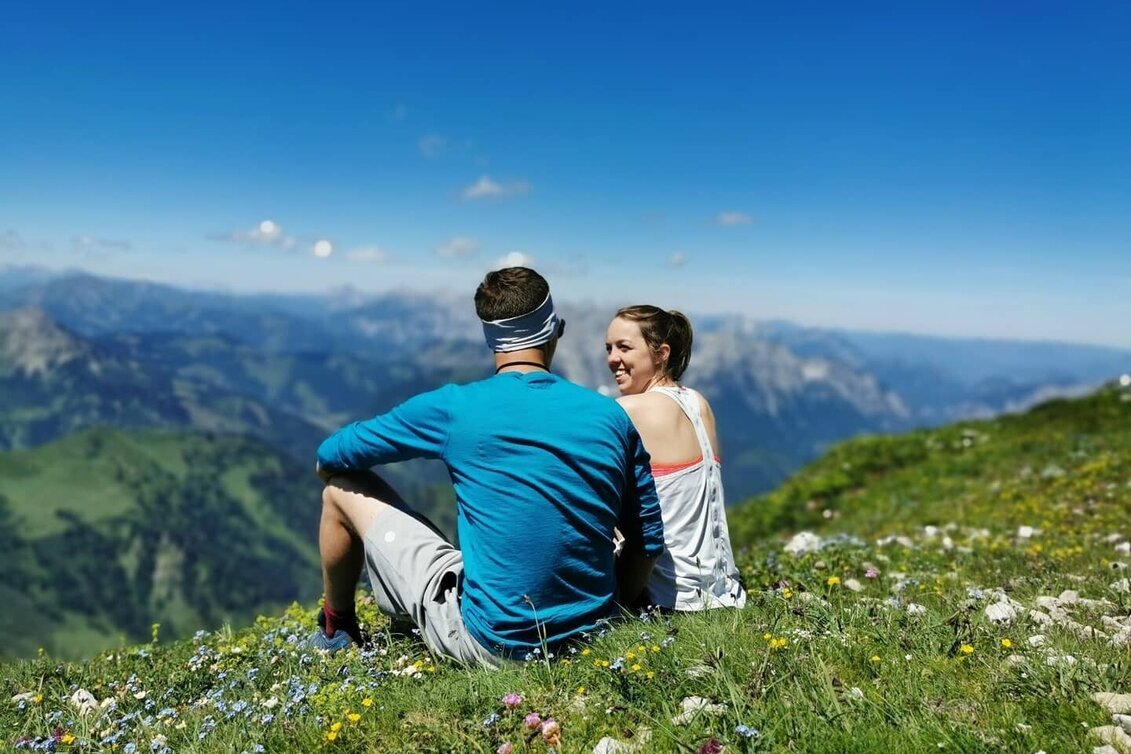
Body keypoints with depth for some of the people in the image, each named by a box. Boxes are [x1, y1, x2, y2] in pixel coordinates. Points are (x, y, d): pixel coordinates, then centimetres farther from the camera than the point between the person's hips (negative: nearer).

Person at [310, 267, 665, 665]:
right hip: (591, 637, 5)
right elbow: (649, 537, 5)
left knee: (343, 490, 10)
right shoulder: (611, 415, -2)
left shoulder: (455, 408, -12)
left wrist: (331, 469, 24)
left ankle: (335, 631, 35)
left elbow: (331, 456, 0)